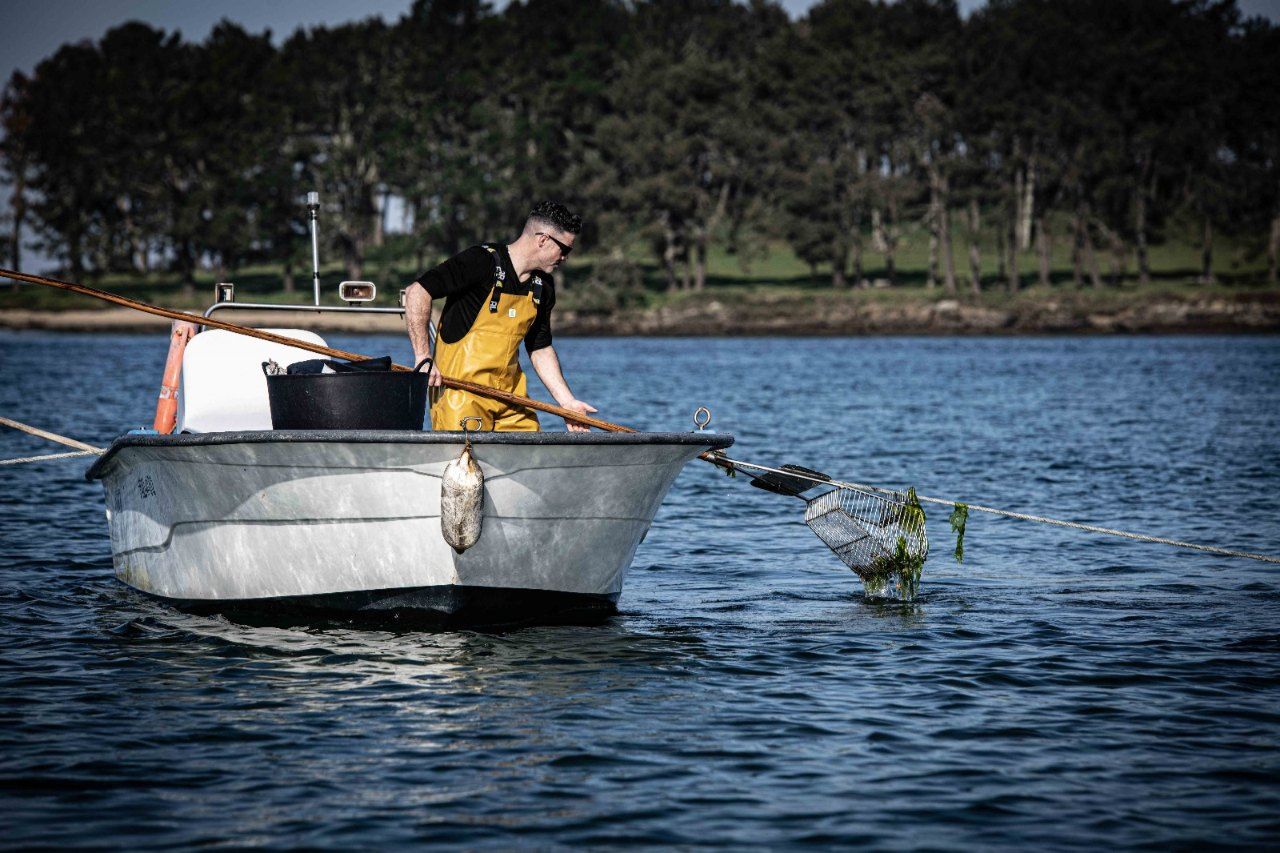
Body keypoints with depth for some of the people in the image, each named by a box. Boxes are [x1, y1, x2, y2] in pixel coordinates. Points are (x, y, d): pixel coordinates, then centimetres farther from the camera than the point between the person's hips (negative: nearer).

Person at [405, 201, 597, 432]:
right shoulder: (482, 261, -13)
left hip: (510, 390, 7)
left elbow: (540, 348, 21)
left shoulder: (543, 286, 12)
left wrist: (568, 402, 13)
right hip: (461, 385, -7)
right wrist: (423, 357, -22)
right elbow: (417, 292, -18)